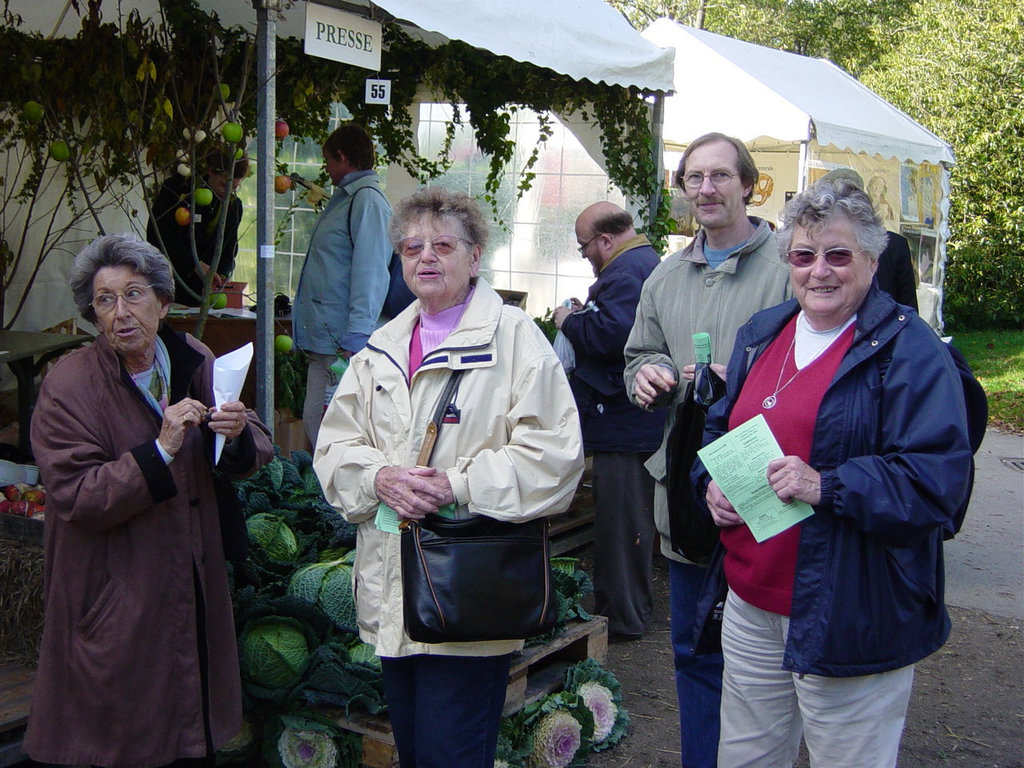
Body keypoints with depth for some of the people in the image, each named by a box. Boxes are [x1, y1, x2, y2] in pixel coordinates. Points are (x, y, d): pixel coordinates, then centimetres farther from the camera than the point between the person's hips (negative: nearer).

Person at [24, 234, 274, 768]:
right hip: (116, 598, -4)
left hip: (196, 583, 5)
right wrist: (161, 451, -28)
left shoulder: (195, 363, 1)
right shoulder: (67, 387, -12)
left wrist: (238, 435, -20)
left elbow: (257, 451, 4)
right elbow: (74, 497, -19)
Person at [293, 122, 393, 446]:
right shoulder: (342, 199, 20)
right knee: (315, 423, 11)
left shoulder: (368, 201, -12)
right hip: (323, 340, 10)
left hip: (343, 344, -10)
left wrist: (354, 343, -26)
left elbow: (370, 276, -20)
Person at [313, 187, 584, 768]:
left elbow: (553, 452, -14)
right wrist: (379, 477, -10)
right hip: (391, 590, 6)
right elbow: (336, 444, 11)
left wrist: (457, 486, -20)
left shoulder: (514, 336, -6)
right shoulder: (383, 347, 14)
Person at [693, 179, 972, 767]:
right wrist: (713, 482, 0)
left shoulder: (908, 349, -10)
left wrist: (826, 486, -28)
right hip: (751, 601, 7)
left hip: (851, 618, -6)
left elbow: (939, 476, -18)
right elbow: (720, 426, 21)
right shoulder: (762, 335, 11)